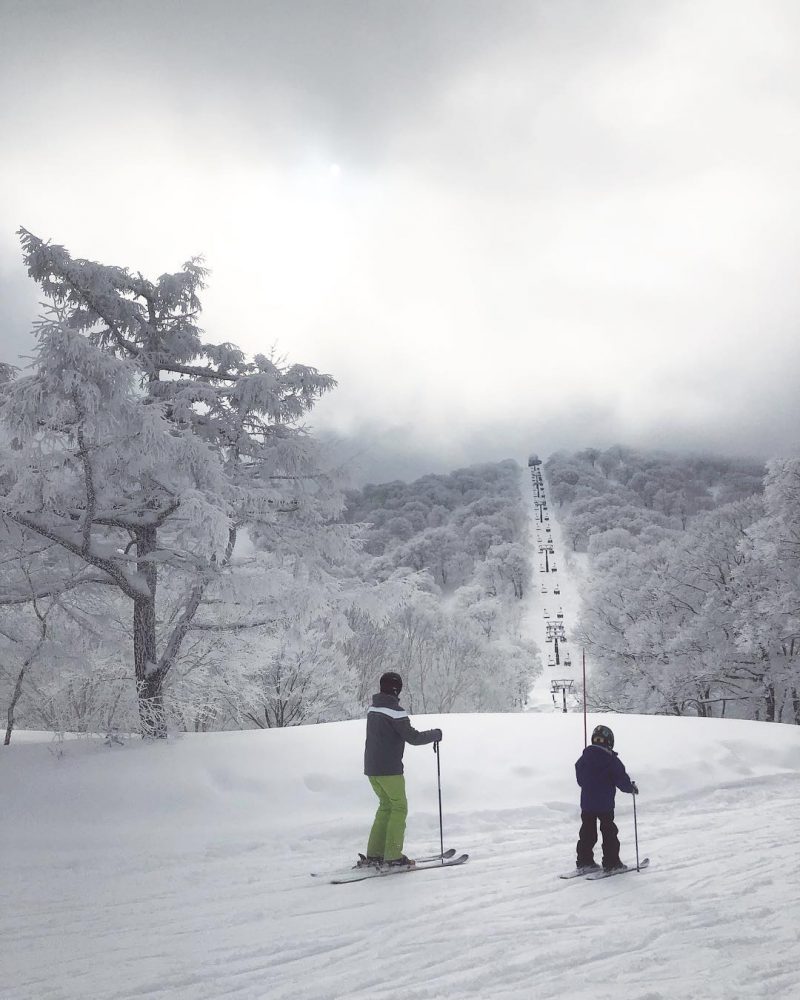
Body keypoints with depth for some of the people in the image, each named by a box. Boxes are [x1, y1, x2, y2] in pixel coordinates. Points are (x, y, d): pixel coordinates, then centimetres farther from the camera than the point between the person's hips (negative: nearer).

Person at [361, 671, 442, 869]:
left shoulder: (373, 709, 9)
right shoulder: (395, 711, -16)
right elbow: (413, 738, -16)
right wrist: (435, 734, -2)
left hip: (371, 768, 8)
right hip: (389, 770, -8)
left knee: (386, 805, 17)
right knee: (399, 808, 3)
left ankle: (373, 855, 15)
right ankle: (393, 856, 0)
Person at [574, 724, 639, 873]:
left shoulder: (584, 757, 1)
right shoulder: (611, 760, -14)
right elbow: (621, 779, -12)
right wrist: (632, 787, 7)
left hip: (586, 803, 4)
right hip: (605, 804, -4)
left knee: (587, 832, 13)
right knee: (609, 833, 8)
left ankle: (584, 861, 15)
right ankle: (611, 862, 10)